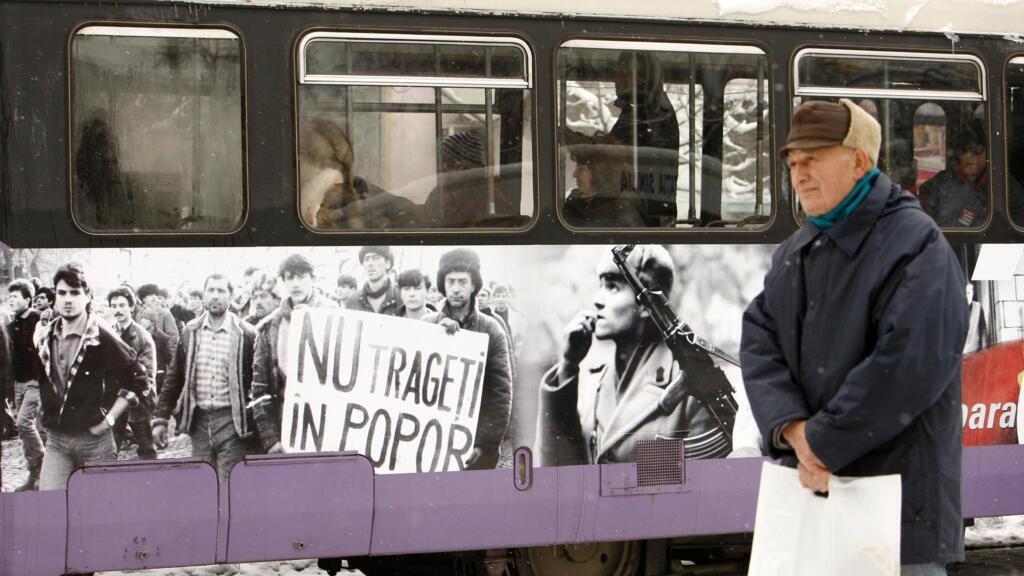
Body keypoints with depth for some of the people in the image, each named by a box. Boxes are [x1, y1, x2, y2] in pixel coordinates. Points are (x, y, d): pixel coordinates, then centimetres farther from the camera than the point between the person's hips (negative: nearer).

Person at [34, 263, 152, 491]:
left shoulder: (102, 338, -10)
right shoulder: (46, 339, 6)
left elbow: (138, 381, -6)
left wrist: (109, 419, -8)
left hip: (94, 438, -4)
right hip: (55, 438, 4)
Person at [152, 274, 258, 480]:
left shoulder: (246, 334, -3)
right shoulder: (190, 332, 8)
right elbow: (174, 377, 12)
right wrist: (160, 418, 7)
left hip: (231, 422, -4)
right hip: (199, 420, 4)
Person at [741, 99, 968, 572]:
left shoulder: (916, 245, -11)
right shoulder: (795, 251, 15)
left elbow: (909, 365, -22)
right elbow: (758, 341, 4)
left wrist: (822, 443, -17)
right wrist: (795, 431, -14)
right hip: (808, 483, 7)